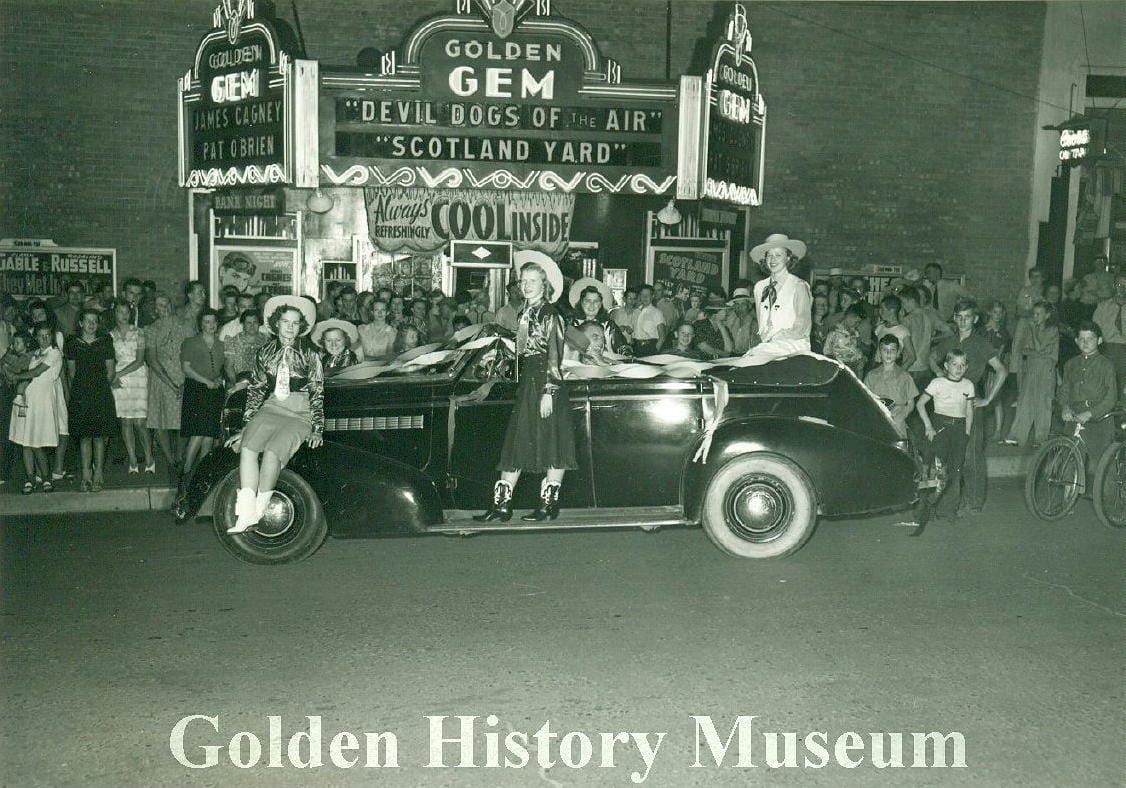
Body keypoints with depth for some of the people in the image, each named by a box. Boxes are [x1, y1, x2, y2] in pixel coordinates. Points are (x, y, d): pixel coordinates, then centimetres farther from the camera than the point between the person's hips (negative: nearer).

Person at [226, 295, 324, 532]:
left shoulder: (310, 355, 4)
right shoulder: (265, 352, 13)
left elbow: (317, 394, 4)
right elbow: (255, 390, 17)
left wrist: (317, 430, -3)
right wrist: (246, 425, 13)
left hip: (300, 415, -3)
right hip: (270, 409, 3)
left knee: (272, 452, -30)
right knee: (247, 447, -27)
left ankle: (258, 510, -16)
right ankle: (246, 514, -29)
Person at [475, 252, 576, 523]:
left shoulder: (550, 314, -8)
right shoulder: (524, 313, 15)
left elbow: (554, 356, -13)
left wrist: (548, 392, -19)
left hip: (547, 384, -8)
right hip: (526, 383, 8)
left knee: (552, 445, -1)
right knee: (516, 443, 7)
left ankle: (548, 505, 6)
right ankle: (501, 505, 10)